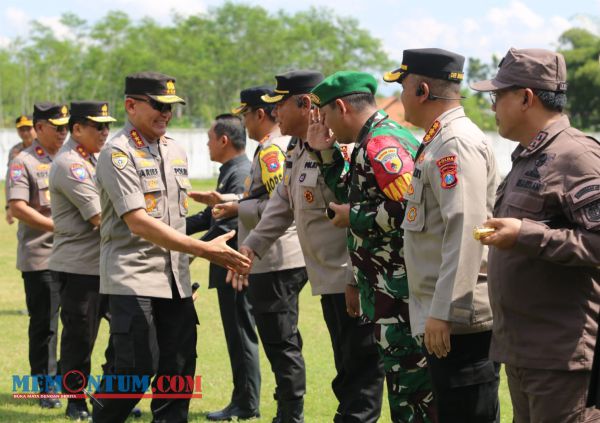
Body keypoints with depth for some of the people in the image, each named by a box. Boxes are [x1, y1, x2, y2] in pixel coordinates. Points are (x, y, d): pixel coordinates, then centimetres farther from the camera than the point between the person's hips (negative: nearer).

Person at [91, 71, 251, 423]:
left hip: (175, 278, 7)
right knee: (138, 366, -11)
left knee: (180, 367, 4)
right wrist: (204, 250, -25)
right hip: (133, 278, -7)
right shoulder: (118, 154, -10)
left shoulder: (176, 151, 13)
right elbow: (138, 222, -20)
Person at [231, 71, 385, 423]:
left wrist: (356, 283, -25)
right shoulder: (296, 150, 11)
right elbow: (283, 204, 22)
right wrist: (252, 246, 15)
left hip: (351, 282, -10)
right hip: (330, 280, 10)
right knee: (348, 371, 18)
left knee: (359, 374, -4)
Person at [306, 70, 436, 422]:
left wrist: (353, 217, -14)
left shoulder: (382, 145, -16)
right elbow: (355, 195, 25)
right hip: (391, 290, 11)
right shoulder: (373, 142, 16)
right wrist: (325, 152, 16)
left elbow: (408, 208, -27)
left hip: (400, 294, -11)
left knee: (410, 379, -7)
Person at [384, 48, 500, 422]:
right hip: (444, 315, 11)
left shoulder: (457, 143, -15)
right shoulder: (439, 141, 17)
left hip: (458, 320, -11)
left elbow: (465, 230, -23)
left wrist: (444, 313, -24)